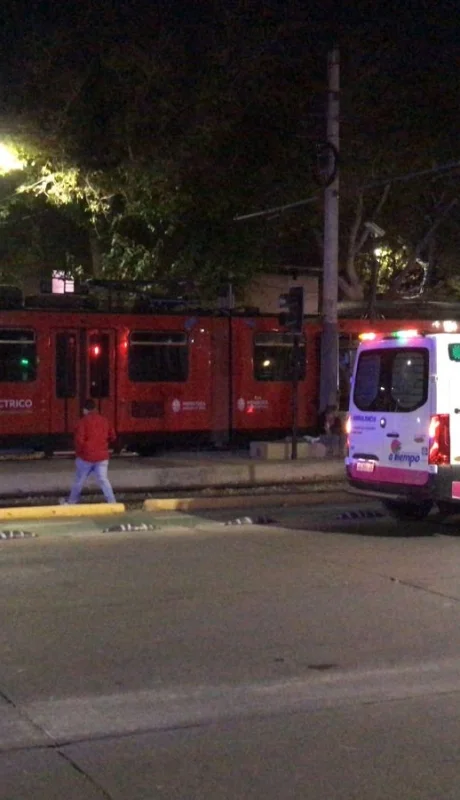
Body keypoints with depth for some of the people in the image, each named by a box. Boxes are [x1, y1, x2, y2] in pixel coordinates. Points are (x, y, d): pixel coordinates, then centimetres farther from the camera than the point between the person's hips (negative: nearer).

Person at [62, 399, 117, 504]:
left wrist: (79, 452, 2)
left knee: (79, 481, 12)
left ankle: (71, 502, 26)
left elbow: (79, 439, -15)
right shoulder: (104, 420, 6)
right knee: (103, 480, -1)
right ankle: (112, 502, -13)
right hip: (102, 456, 3)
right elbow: (112, 437, 12)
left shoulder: (83, 421, -9)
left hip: (86, 456, -3)